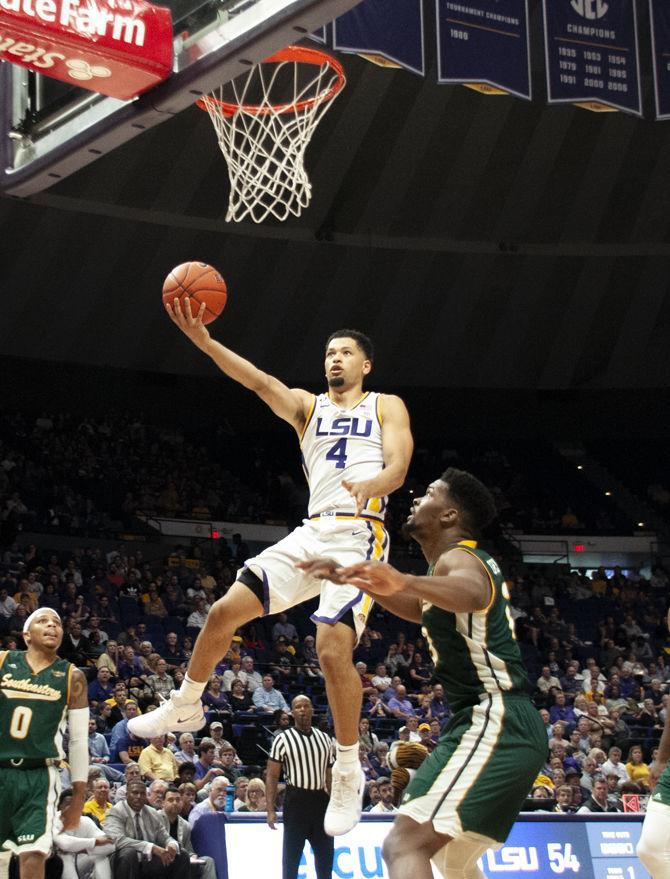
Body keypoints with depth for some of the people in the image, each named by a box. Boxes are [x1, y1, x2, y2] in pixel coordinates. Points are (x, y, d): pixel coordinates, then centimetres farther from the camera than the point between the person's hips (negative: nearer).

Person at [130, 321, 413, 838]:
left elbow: (398, 467, -5)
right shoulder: (307, 405, 17)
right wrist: (203, 340, -21)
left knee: (333, 648, -20)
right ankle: (185, 708, 19)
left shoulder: (386, 406, 10)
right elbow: (258, 381, -2)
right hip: (312, 532, 5)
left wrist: (369, 485, -32)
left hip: (359, 534, -5)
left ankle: (349, 774, -7)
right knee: (226, 611, -3)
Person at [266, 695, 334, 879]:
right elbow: (272, 776, -4)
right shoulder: (283, 739, -3)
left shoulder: (324, 739, 11)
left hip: (321, 799, 4)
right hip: (296, 800, -4)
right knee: (291, 854, 1)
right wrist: (271, 810, -12)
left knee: (325, 853, 9)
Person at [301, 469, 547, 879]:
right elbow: (420, 609, 40)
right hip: (515, 728, 11)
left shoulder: (457, 558, -9)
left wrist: (404, 582, -55)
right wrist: (351, 577, 33)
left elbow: (471, 592, -36)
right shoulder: (468, 559, 22)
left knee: (404, 845, -22)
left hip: (493, 724, -11)